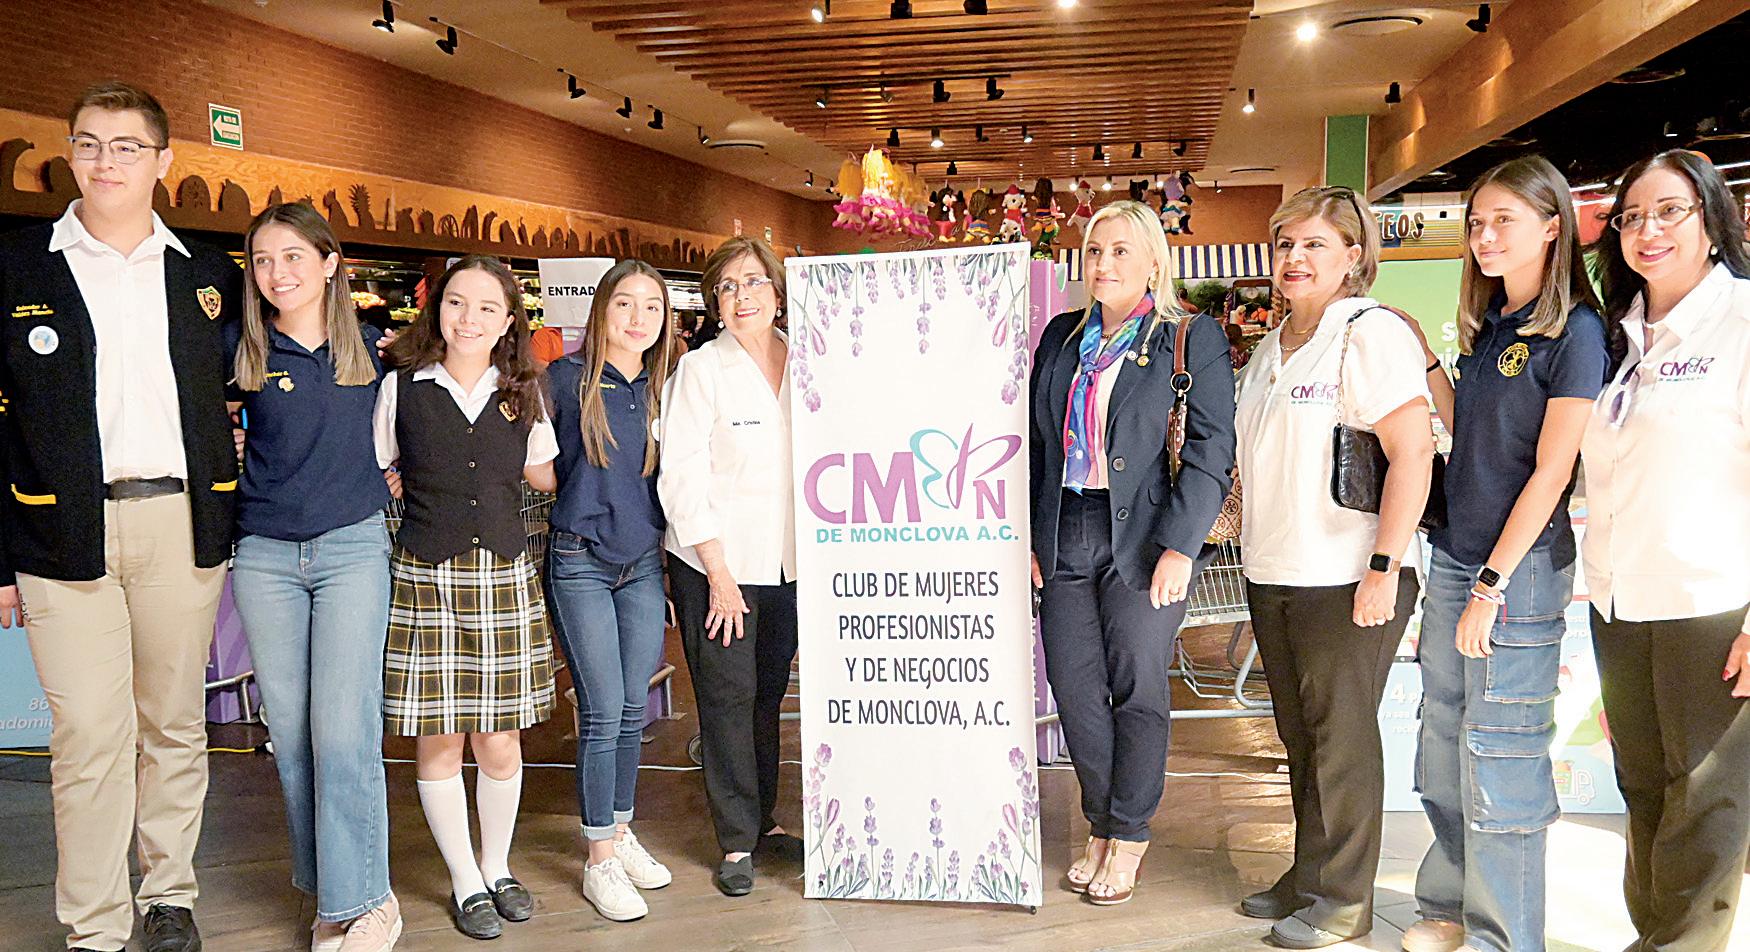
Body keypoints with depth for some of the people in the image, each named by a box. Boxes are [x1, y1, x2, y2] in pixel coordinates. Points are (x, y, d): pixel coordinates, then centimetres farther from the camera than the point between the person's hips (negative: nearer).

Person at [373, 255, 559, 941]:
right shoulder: (401, 387, 1)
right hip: (425, 578, -2)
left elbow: (544, 477, 20)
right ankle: (465, 882, 21)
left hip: (505, 577, 2)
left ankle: (497, 867, 28)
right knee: (438, 740, 3)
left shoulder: (522, 393, 8)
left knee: (500, 740, 6)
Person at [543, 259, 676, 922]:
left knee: (634, 708, 10)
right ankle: (600, 861, 9)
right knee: (603, 711, -4)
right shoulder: (566, 379, -6)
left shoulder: (661, 387, 9)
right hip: (581, 563, -4)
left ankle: (621, 833, 27)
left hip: (643, 563, 5)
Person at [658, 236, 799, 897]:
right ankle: (736, 842, 13)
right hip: (716, 565, -4)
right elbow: (683, 477, -9)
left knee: (769, 695, 13)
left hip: (787, 564, 4)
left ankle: (763, 821, 27)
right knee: (727, 699, 1)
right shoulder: (700, 369, -5)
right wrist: (719, 574, -12)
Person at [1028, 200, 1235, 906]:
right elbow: (1034, 442, 14)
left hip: (1143, 539, -4)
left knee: (1138, 690, 3)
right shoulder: (1062, 336, 13)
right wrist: (1028, 536, 7)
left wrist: (1178, 548, -14)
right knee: (1075, 691, 7)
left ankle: (1129, 836, 20)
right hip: (1063, 537, 5)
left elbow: (1212, 450, -8)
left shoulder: (1193, 339, -2)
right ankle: (1099, 827, 24)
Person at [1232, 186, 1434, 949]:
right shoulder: (1271, 348, 15)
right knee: (1299, 735, 15)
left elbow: (1413, 449, -18)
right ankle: (1308, 877, 29)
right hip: (1273, 573, 8)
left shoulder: (1370, 332, -11)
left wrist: (1385, 567, -21)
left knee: (1341, 736, 3)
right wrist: (1249, 523, 15)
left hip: (1346, 579, -8)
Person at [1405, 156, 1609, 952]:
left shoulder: (1574, 332, -9)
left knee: (1499, 763, 0)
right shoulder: (1485, 327, 13)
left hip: (1520, 567, -7)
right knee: (1443, 750, 12)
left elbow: (1551, 472, -13)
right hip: (1453, 558, 7)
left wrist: (1493, 585, -14)